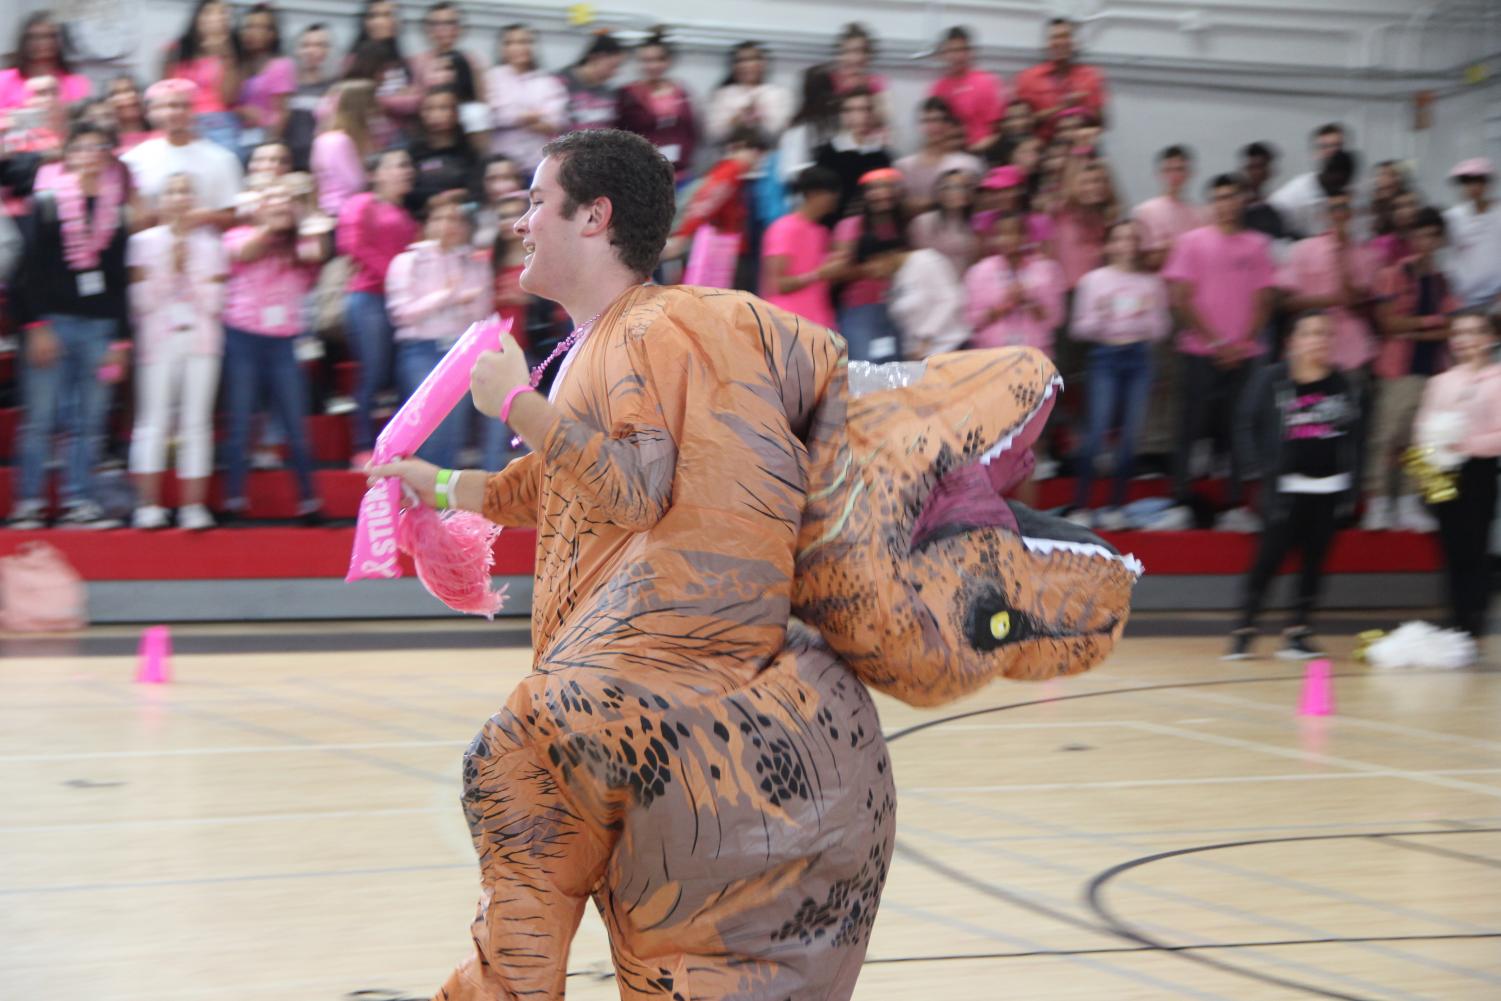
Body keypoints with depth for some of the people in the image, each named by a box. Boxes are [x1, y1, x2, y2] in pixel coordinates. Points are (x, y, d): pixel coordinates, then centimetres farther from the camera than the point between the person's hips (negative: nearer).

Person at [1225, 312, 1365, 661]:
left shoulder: (1345, 385, 5)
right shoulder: (1272, 380, -3)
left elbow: (1355, 433, 10)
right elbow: (1247, 426, 1)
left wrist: (1353, 486, 3)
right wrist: (1267, 463, -8)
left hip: (1331, 487, 3)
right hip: (1288, 487, -3)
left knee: (1314, 559, 3)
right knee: (1270, 556, -6)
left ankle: (1298, 632, 9)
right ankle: (1244, 629, 2)